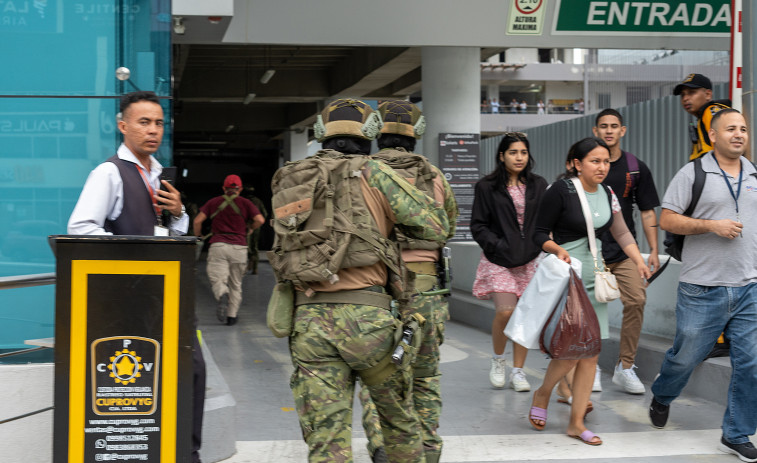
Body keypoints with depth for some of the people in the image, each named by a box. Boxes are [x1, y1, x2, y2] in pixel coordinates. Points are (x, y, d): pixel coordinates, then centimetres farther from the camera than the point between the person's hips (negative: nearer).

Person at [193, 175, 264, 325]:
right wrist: (249, 230, 15)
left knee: (217, 279, -5)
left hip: (218, 245, -1)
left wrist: (198, 237, 21)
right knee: (236, 284, 12)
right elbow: (260, 220, -4)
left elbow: (197, 221, 5)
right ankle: (232, 315, 11)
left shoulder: (213, 202, 12)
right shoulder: (245, 203, 9)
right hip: (239, 247, 1)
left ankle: (222, 295, -37)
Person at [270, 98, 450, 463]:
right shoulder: (372, 173, 0)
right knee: (399, 418, 18)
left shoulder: (288, 181, 13)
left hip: (308, 319, 3)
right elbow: (436, 226, 1)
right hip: (364, 314, -3)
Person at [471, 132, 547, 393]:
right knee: (506, 311, -15)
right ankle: (497, 359, 11)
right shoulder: (487, 187, 0)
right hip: (499, 260, -3)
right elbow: (477, 226, 0)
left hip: (530, 260, 3)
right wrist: (497, 245, -13)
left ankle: (518, 371, 14)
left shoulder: (539, 186, 10)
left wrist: (540, 245, -2)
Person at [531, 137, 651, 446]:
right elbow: (540, 233, -7)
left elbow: (622, 233, 12)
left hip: (594, 278, 7)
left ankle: (576, 423, 10)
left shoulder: (607, 194, 10)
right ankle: (542, 394, 17)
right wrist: (558, 249, -25)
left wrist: (639, 262, 0)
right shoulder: (560, 190, -10)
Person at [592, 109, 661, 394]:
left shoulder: (636, 168, 8)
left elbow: (647, 212, 11)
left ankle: (625, 367, -2)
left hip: (625, 250, 1)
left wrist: (653, 250, 4)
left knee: (636, 300, -13)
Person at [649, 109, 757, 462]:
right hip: (703, 289, -4)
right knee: (686, 356, 8)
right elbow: (666, 220, -7)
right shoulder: (693, 173, -3)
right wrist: (711, 225, -16)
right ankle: (661, 397, 39)